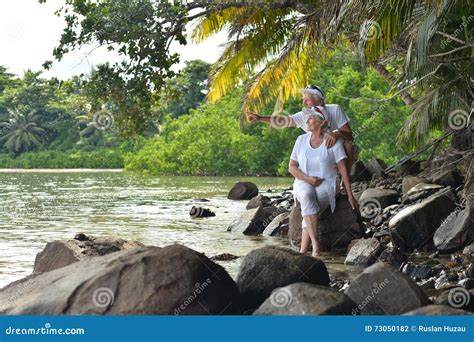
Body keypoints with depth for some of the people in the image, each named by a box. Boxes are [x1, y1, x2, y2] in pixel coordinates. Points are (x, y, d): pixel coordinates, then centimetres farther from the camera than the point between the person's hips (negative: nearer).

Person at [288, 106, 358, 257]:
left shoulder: (332, 141, -4)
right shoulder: (301, 140, 6)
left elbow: (343, 168, -4)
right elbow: (291, 167, 8)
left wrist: (350, 195, -8)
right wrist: (308, 179, -11)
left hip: (326, 184, -2)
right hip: (304, 183, 2)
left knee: (309, 208, -33)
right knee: (306, 196, -36)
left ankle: (303, 251, -34)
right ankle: (315, 244, -43)